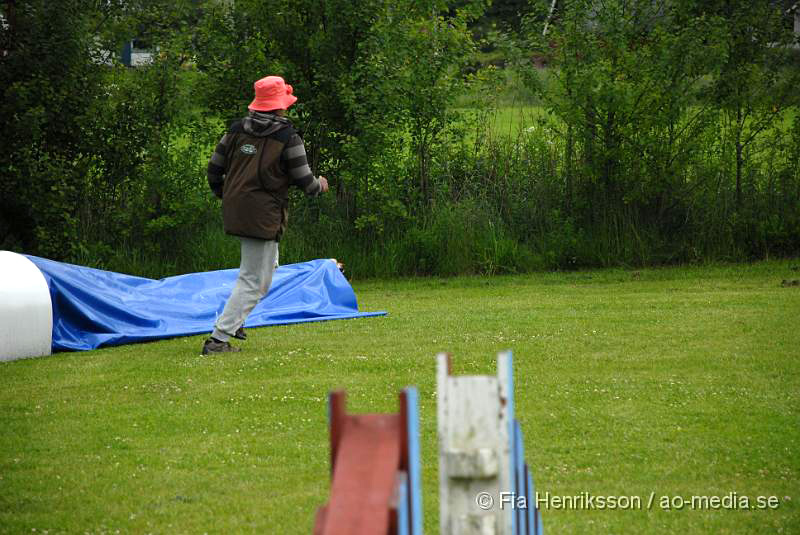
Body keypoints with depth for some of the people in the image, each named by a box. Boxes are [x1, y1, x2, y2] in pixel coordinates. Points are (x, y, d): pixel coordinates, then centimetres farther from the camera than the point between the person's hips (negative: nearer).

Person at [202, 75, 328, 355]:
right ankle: (218, 338, -9)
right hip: (264, 217, -7)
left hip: (234, 213, 7)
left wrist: (225, 195, 28)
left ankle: (234, 318, 22)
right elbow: (305, 182, -6)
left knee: (268, 264, 29)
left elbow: (214, 169, 11)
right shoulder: (288, 138, -9)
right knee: (255, 281, -1)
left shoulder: (236, 130, 6)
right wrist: (320, 186, 16)